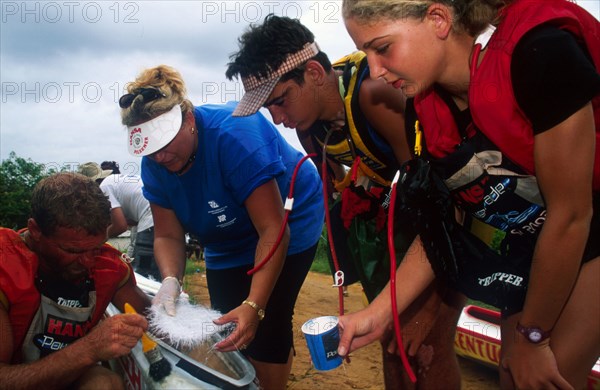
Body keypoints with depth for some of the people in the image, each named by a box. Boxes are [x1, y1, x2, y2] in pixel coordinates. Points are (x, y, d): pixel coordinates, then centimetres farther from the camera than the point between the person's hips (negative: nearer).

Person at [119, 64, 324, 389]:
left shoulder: (233, 134, -34)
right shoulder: (154, 163, -13)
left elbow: (273, 230, -36)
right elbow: (168, 236, -10)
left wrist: (254, 305, -42)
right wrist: (170, 282, -31)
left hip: (288, 228, -6)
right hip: (228, 246, 7)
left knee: (266, 329, -14)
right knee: (228, 333, 9)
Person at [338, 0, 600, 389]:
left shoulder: (540, 55, -30)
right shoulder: (422, 110, -10)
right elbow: (439, 224, -4)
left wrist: (532, 335, -13)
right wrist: (378, 313, -12)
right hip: (526, 250, 5)